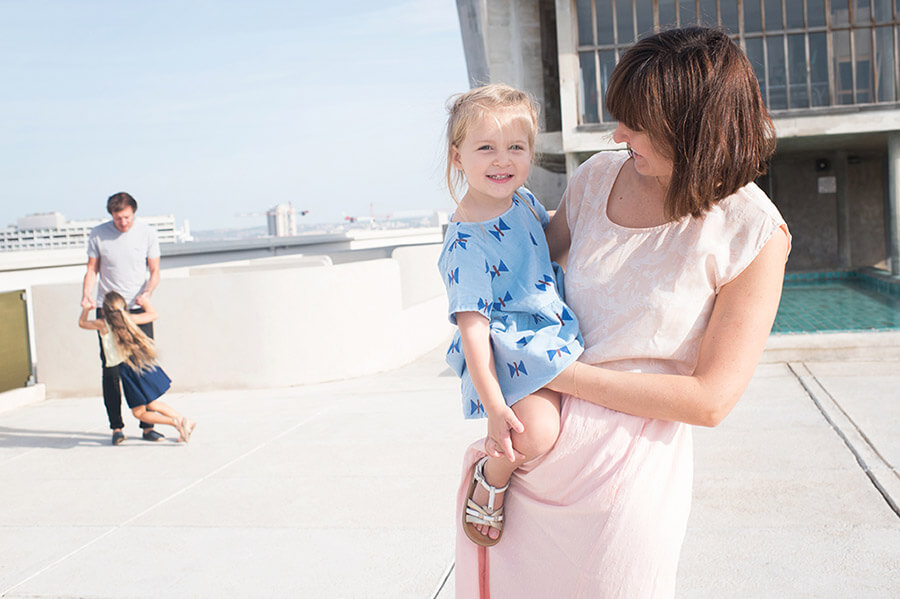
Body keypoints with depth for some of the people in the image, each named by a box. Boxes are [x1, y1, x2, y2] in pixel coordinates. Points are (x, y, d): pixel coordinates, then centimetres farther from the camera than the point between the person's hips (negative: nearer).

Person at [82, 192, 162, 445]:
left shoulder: (147, 233, -1)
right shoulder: (97, 235, -1)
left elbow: (154, 271, 1)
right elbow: (92, 269, 6)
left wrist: (146, 293, -18)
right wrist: (86, 295, -12)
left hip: (138, 310, 0)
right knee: (110, 370, -1)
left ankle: (147, 425, 7)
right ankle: (116, 426, 8)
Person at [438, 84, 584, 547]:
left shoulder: (525, 201, 3)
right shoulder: (466, 243, -21)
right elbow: (471, 326, -23)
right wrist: (494, 405, -27)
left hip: (554, 331, 9)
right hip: (506, 345, -9)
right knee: (535, 435, -27)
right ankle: (491, 477, 4)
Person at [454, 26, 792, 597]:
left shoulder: (754, 235, -12)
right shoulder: (598, 176, 1)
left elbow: (710, 400, -14)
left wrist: (560, 373, -17)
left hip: (629, 459, -4)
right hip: (537, 438, 4)